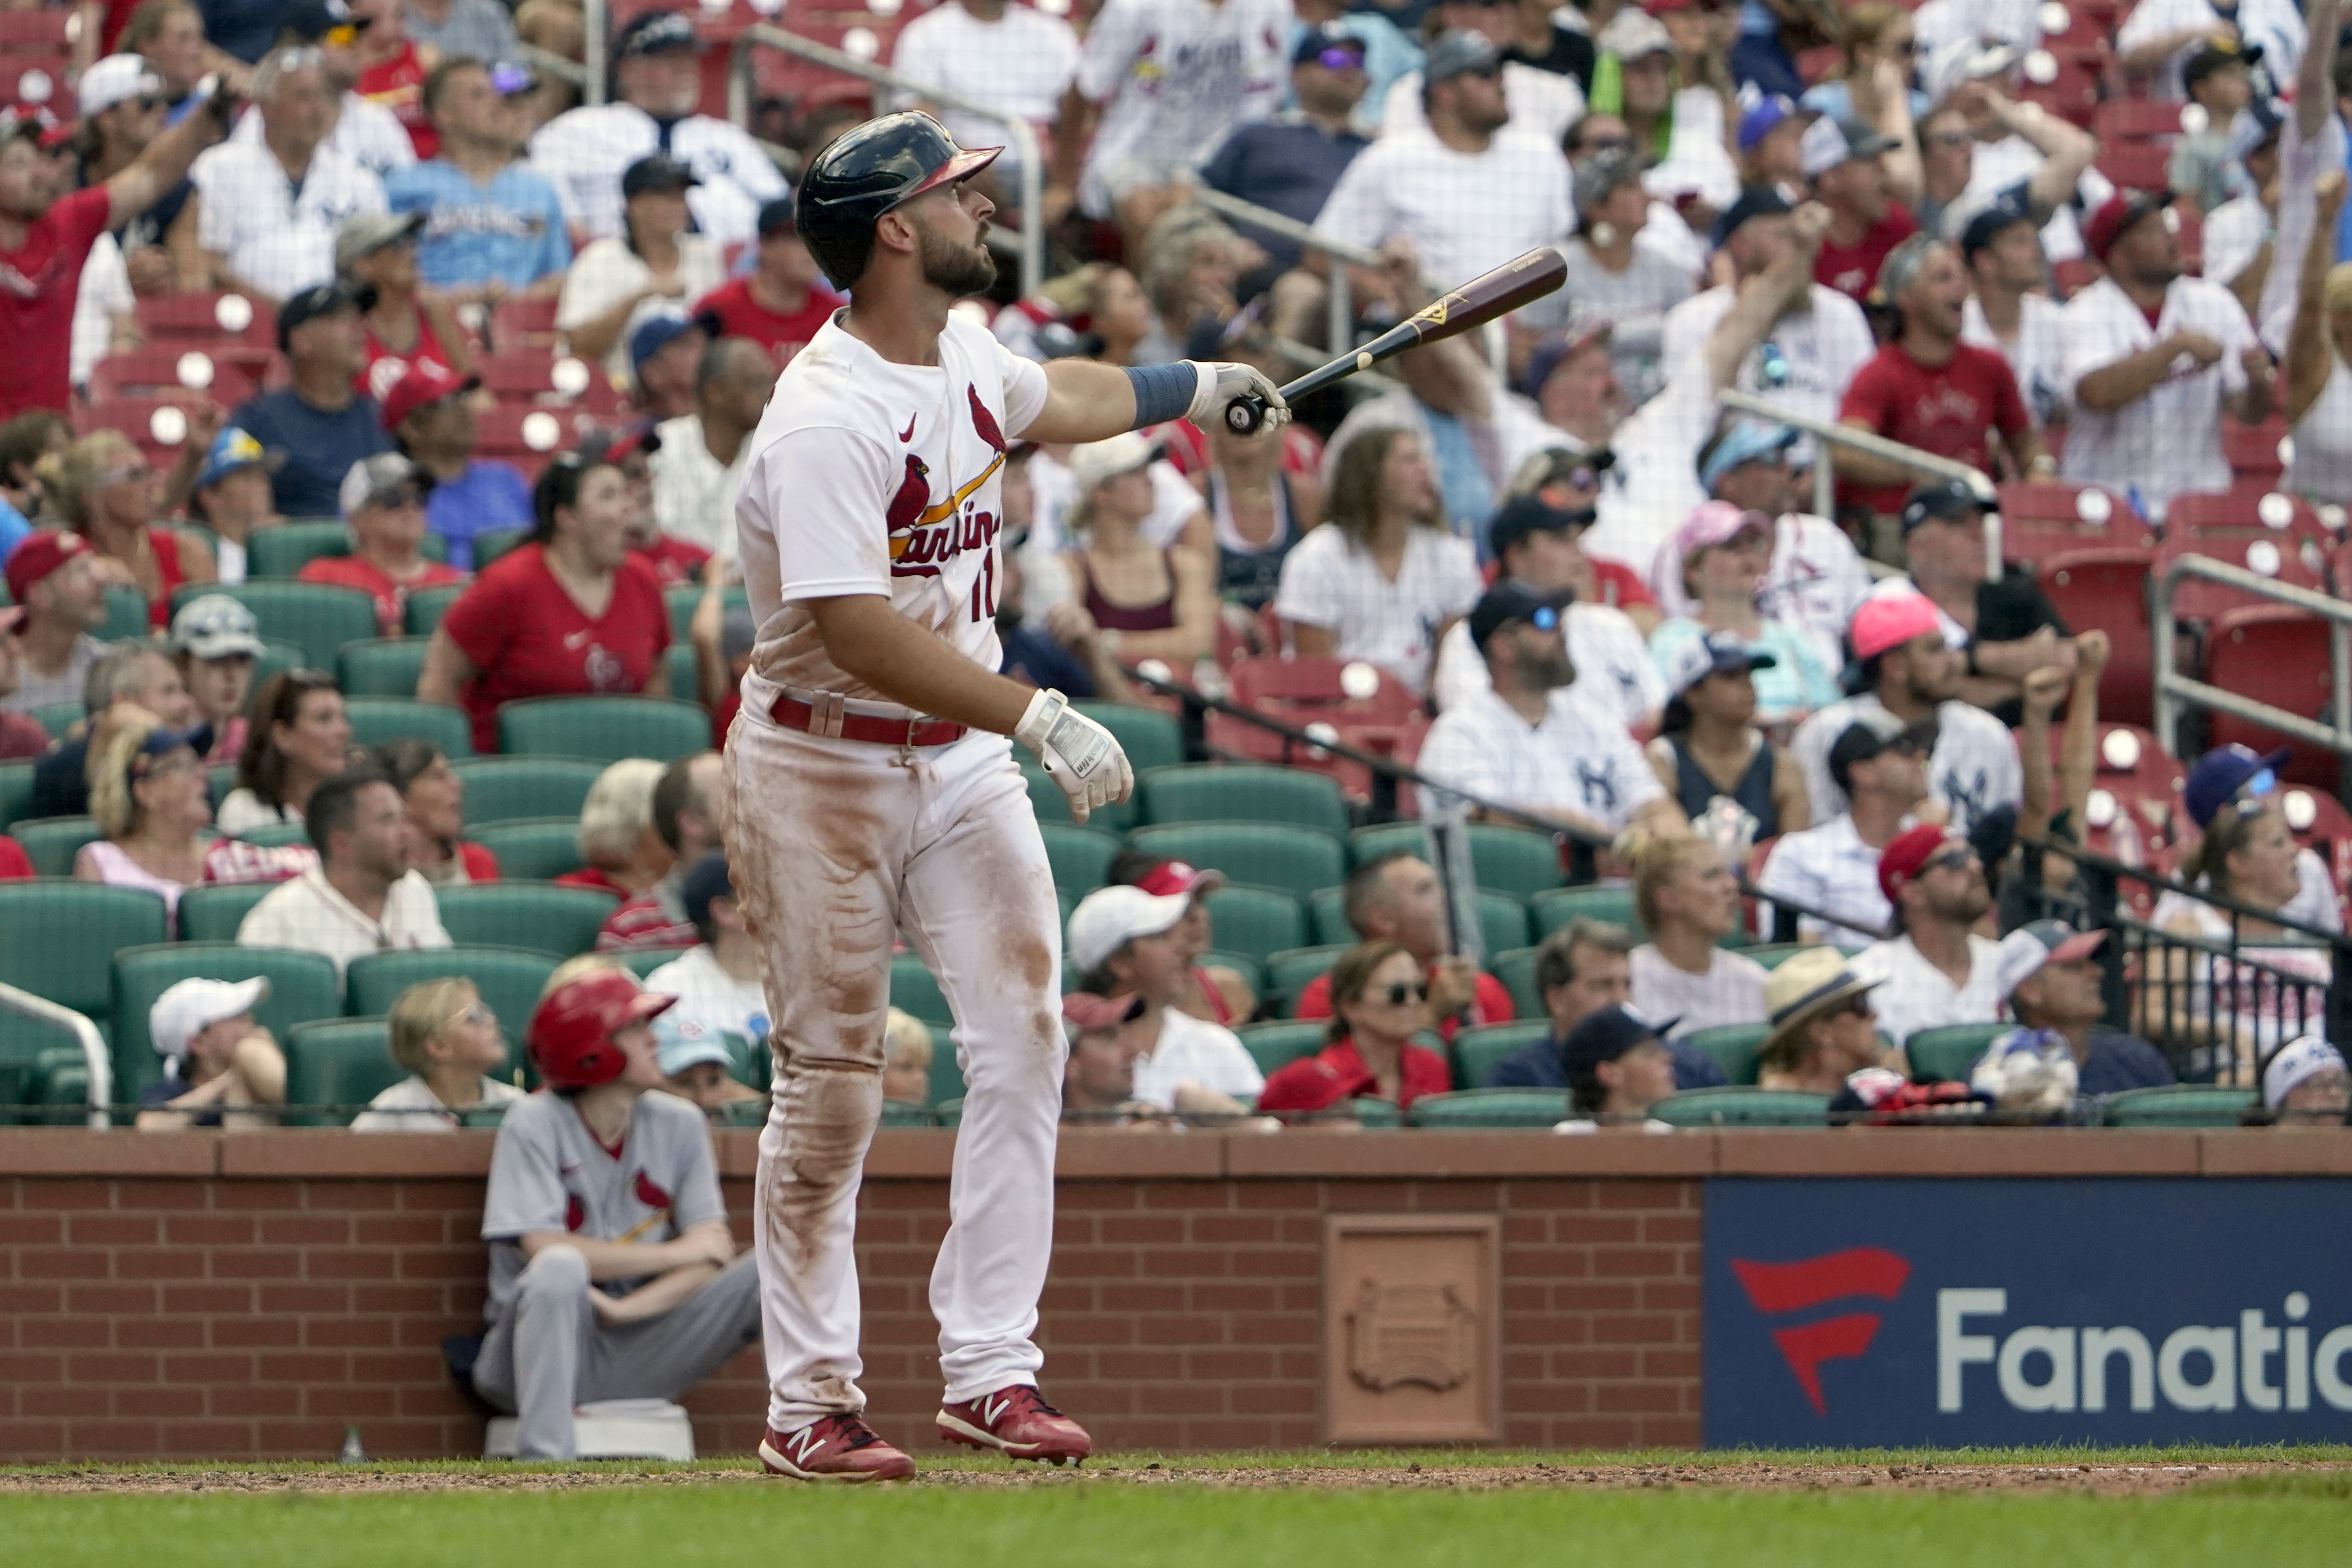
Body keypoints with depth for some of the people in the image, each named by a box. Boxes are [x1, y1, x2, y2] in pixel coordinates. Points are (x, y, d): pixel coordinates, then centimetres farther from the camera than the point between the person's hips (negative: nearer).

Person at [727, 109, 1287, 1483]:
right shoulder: (827, 419, -25)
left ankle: (991, 1371, 1)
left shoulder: (963, 356, 3)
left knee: (1023, 1044, -3)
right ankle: (809, 1405, 8)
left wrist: (1197, 387, 39)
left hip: (961, 756, 8)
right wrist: (1038, 715, -36)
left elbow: (1053, 401, 29)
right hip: (826, 769, -8)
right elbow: (860, 637, -32)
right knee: (831, 1087, -1)